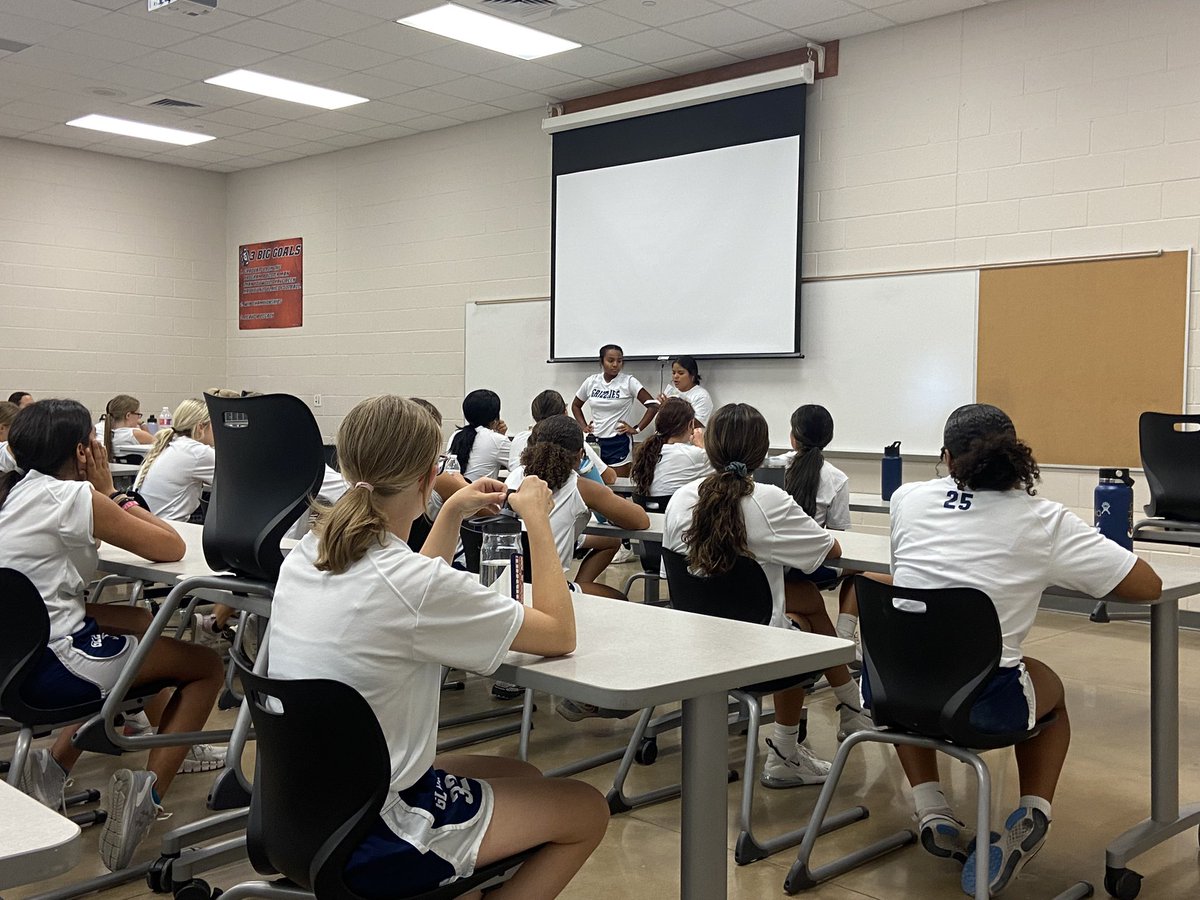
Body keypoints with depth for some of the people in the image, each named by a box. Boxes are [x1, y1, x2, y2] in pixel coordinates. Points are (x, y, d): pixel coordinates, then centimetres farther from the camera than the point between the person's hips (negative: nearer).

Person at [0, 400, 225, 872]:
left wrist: (104, 495, 4)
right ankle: (148, 790, -7)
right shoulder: (72, 496, -16)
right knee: (207, 666, 6)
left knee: (140, 620, 32)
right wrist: (109, 490, -1)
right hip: (50, 669, -9)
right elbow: (171, 548, -9)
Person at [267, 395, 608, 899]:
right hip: (368, 845, -8)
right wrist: (537, 519, -6)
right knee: (588, 809, 10)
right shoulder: (417, 585, -27)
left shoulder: (304, 556, -2)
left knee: (523, 777, 25)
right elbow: (560, 635, -14)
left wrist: (451, 515, 13)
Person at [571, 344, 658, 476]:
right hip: (595, 441, 4)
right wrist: (583, 426, 8)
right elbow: (576, 405, 20)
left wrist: (637, 429, -11)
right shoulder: (591, 381, 4)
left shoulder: (629, 382, -6)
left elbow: (653, 405, -10)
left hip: (619, 442, -4)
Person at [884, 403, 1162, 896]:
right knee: (1050, 688, 34)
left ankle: (932, 813, 24)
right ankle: (1032, 815, 12)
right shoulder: (1046, 521, 0)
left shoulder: (908, 499, 7)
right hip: (984, 703, -1)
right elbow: (1148, 586, 4)